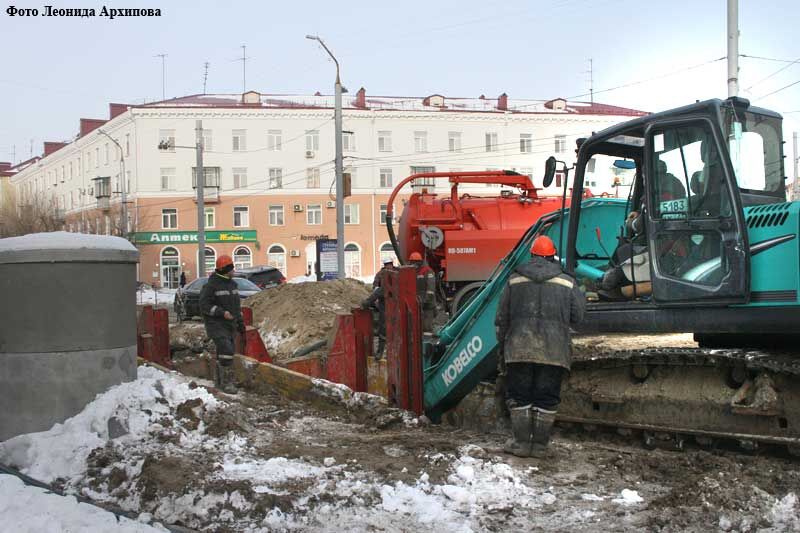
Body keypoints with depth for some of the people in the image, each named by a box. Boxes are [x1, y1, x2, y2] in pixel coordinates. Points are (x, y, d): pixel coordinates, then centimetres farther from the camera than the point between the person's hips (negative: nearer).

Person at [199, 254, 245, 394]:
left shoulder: (233, 284, 12)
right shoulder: (211, 285, -13)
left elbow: (237, 305, 21)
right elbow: (204, 305, -15)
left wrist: (240, 322, 20)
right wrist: (222, 312, -25)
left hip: (229, 325, 8)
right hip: (216, 325, -8)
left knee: (223, 352, 12)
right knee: (226, 350, -18)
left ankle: (221, 381, 22)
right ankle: (227, 382, -14)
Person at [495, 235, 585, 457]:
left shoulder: (515, 280, 6)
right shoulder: (567, 283, 4)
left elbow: (501, 318, 8)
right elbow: (577, 316, 6)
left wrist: (502, 344, 20)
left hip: (519, 348, 0)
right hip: (554, 351, 0)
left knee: (519, 397, 8)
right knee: (546, 399, 7)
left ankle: (521, 443, 9)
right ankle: (539, 445, 9)